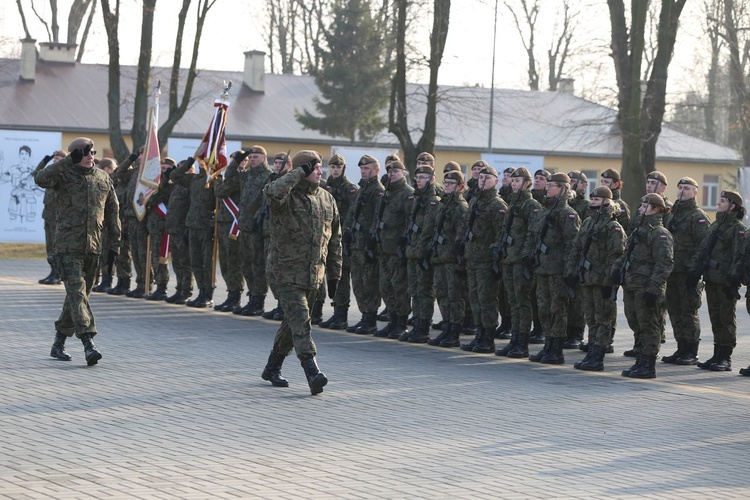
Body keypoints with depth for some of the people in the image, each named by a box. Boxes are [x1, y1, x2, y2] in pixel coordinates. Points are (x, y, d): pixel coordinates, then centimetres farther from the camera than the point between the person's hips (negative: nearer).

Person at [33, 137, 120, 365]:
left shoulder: (103, 179, 10)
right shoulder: (64, 175, -3)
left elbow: (112, 213, 14)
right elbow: (40, 179, -25)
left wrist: (115, 244, 10)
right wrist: (69, 161, -23)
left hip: (92, 248, 5)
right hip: (68, 247, -5)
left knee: (78, 294, 12)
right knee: (77, 292, -15)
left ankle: (58, 344, 25)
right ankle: (88, 344, -23)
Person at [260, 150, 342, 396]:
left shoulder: (326, 199, 10)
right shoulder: (288, 196, -9)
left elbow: (335, 239, 16)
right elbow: (272, 193, -37)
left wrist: (334, 273, 14)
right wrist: (299, 173, -25)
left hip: (314, 274, 7)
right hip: (288, 271, -7)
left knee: (293, 321, 15)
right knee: (299, 320, -15)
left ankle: (272, 368, 30)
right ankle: (312, 373, -25)